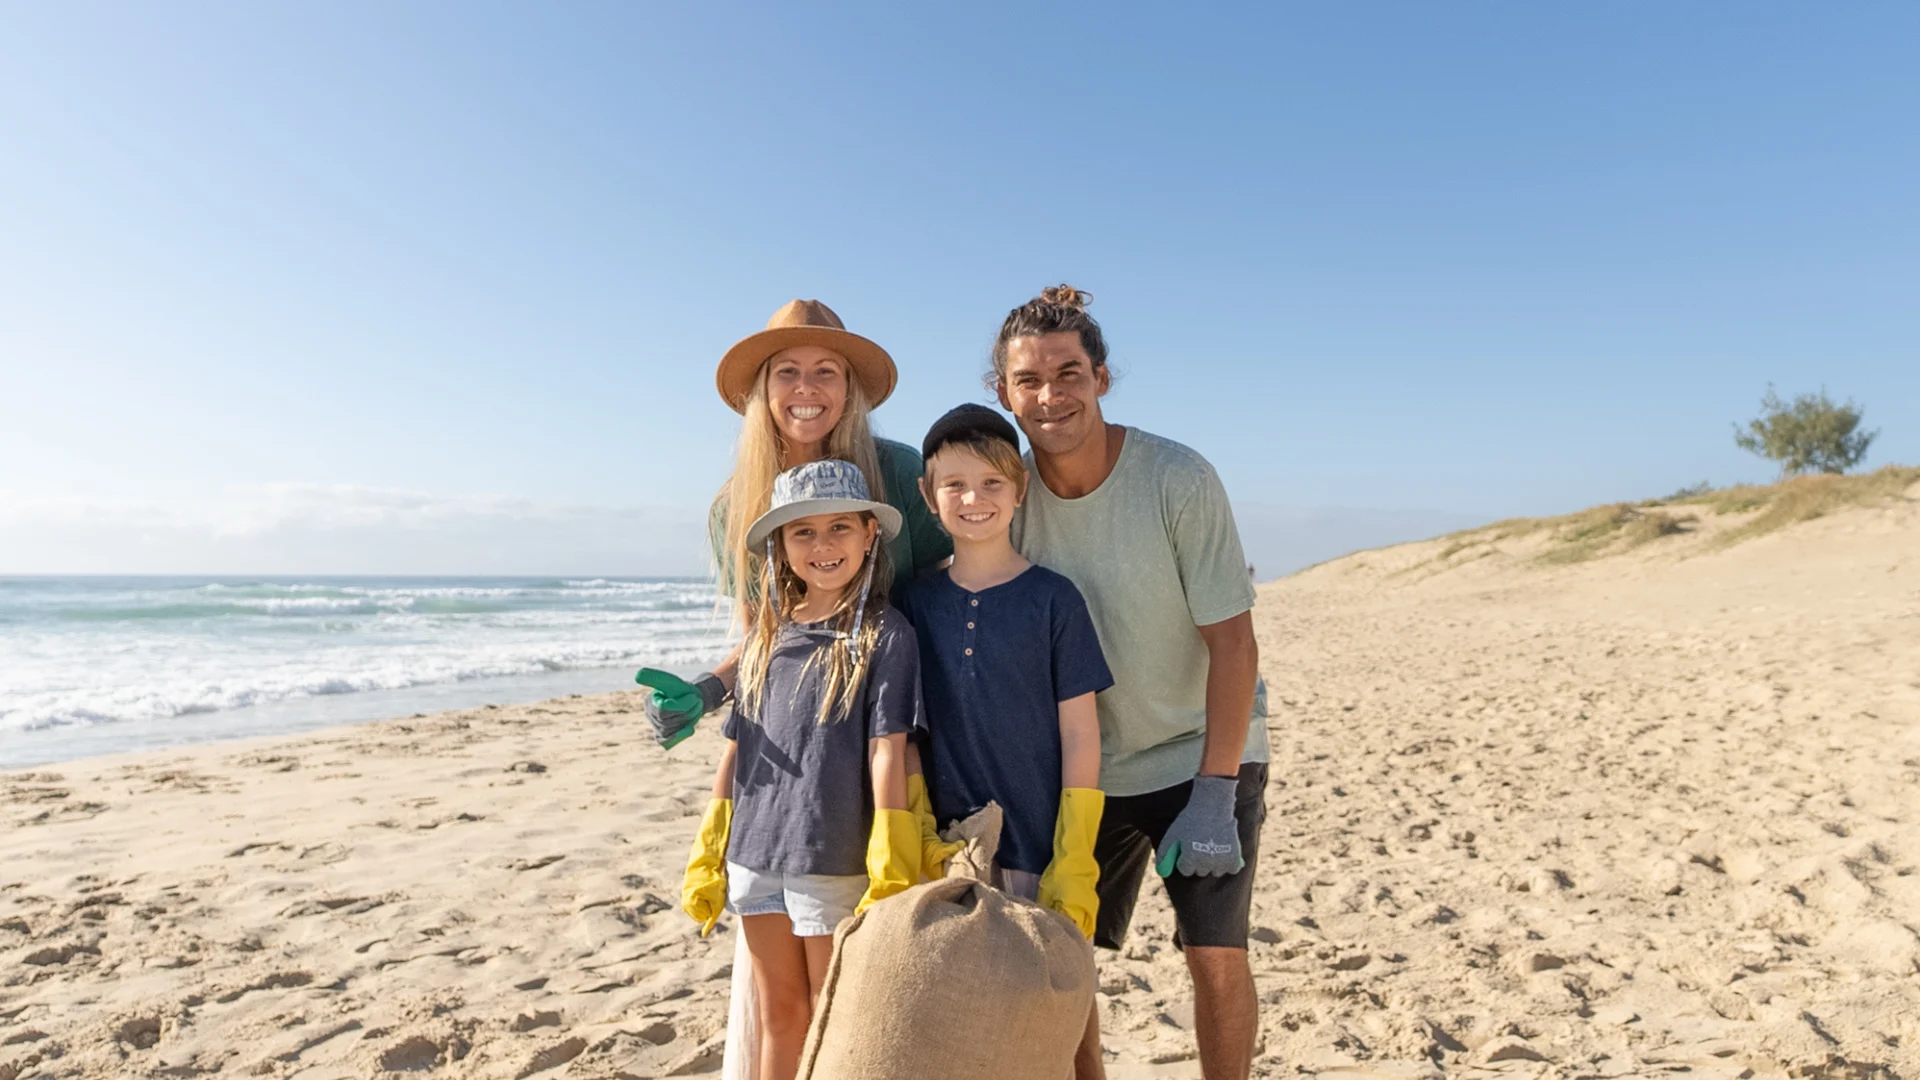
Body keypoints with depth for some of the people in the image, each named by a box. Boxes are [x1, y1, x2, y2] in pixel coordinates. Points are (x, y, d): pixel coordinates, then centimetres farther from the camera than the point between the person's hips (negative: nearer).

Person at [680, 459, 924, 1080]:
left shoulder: (885, 634, -9)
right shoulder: (766, 635, 6)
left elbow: (887, 751, -13)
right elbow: (736, 747, 10)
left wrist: (890, 870, -15)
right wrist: (707, 856, 12)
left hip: (835, 861, -4)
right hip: (755, 858, 5)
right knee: (778, 1014, 17)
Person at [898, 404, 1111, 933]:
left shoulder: (1053, 598, -6)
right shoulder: (920, 600, 3)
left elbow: (1080, 734, -4)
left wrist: (1074, 864, -7)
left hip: (1039, 851, -2)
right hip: (947, 851, 3)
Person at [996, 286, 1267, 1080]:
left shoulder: (1179, 479, -20)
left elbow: (1232, 642, -18)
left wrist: (1213, 793, -20)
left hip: (1201, 754, -3)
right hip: (1083, 768, 3)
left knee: (1215, 954, -4)